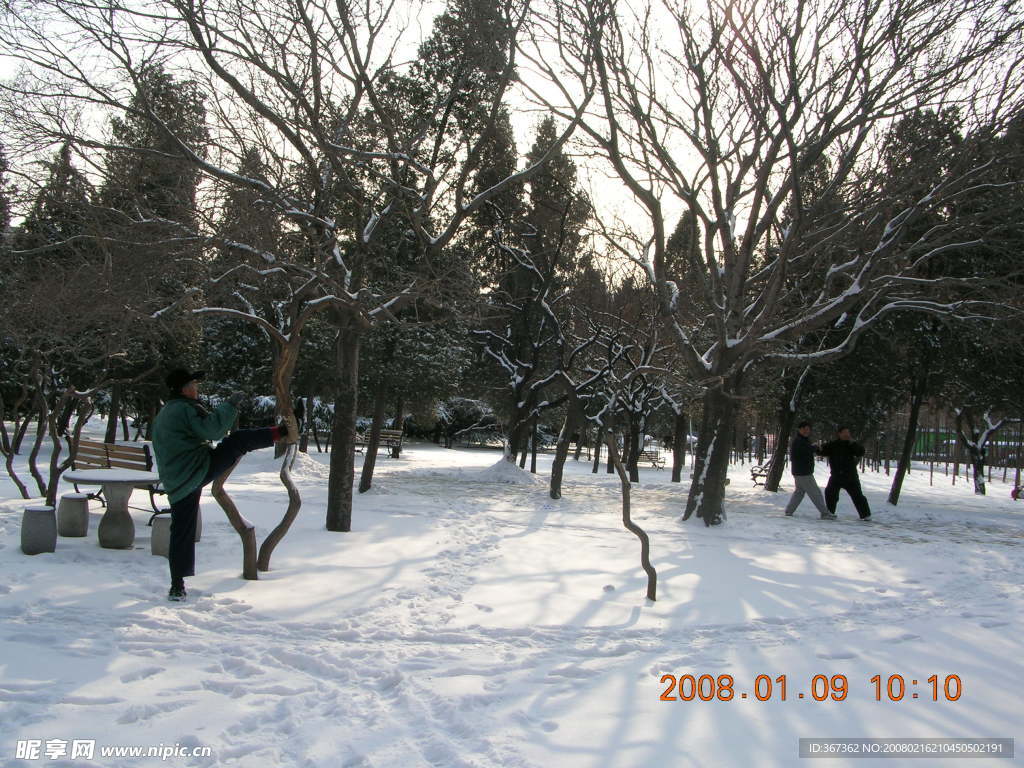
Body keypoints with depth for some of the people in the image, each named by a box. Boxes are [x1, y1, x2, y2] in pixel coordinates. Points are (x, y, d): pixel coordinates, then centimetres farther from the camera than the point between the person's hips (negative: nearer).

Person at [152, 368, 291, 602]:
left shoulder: (161, 416, 21)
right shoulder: (185, 409, -9)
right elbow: (213, 429, -20)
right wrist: (230, 405, -11)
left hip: (176, 484, 8)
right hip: (202, 468, -8)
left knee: (181, 532, 9)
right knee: (239, 440, 4)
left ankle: (177, 587, 11)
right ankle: (281, 432, 18)